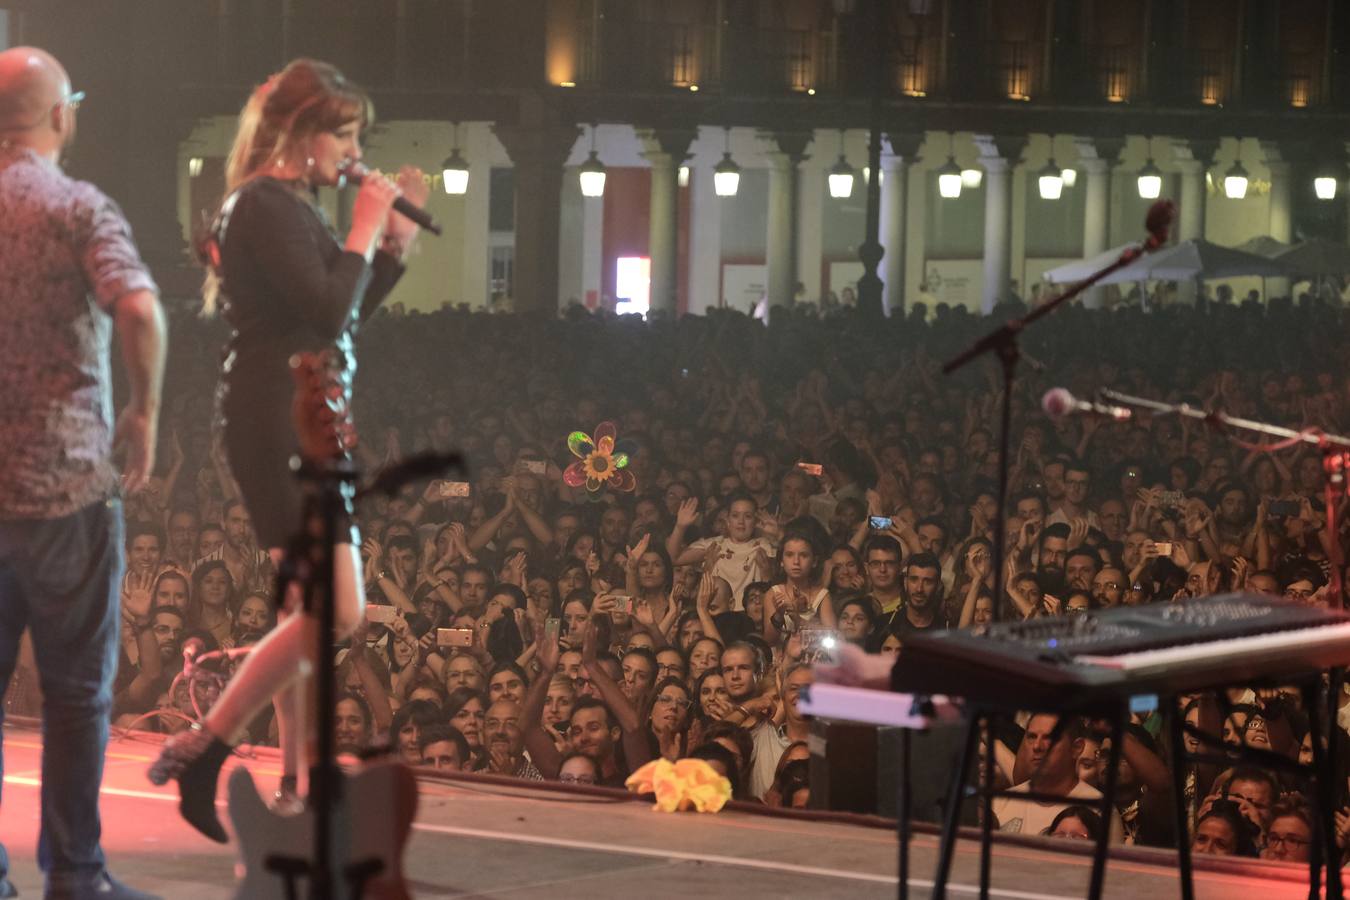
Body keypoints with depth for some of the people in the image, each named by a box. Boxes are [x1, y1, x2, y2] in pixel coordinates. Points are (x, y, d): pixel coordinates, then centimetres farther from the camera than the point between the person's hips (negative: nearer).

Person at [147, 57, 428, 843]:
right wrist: (364, 230, -11)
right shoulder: (265, 207, -13)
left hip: (306, 423, 11)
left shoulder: (288, 207, 16)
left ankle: (299, 783, 17)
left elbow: (351, 312, 21)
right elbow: (329, 312, -22)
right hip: (279, 419, -11)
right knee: (339, 613, -14)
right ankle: (203, 752, -9)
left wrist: (396, 242, 11)